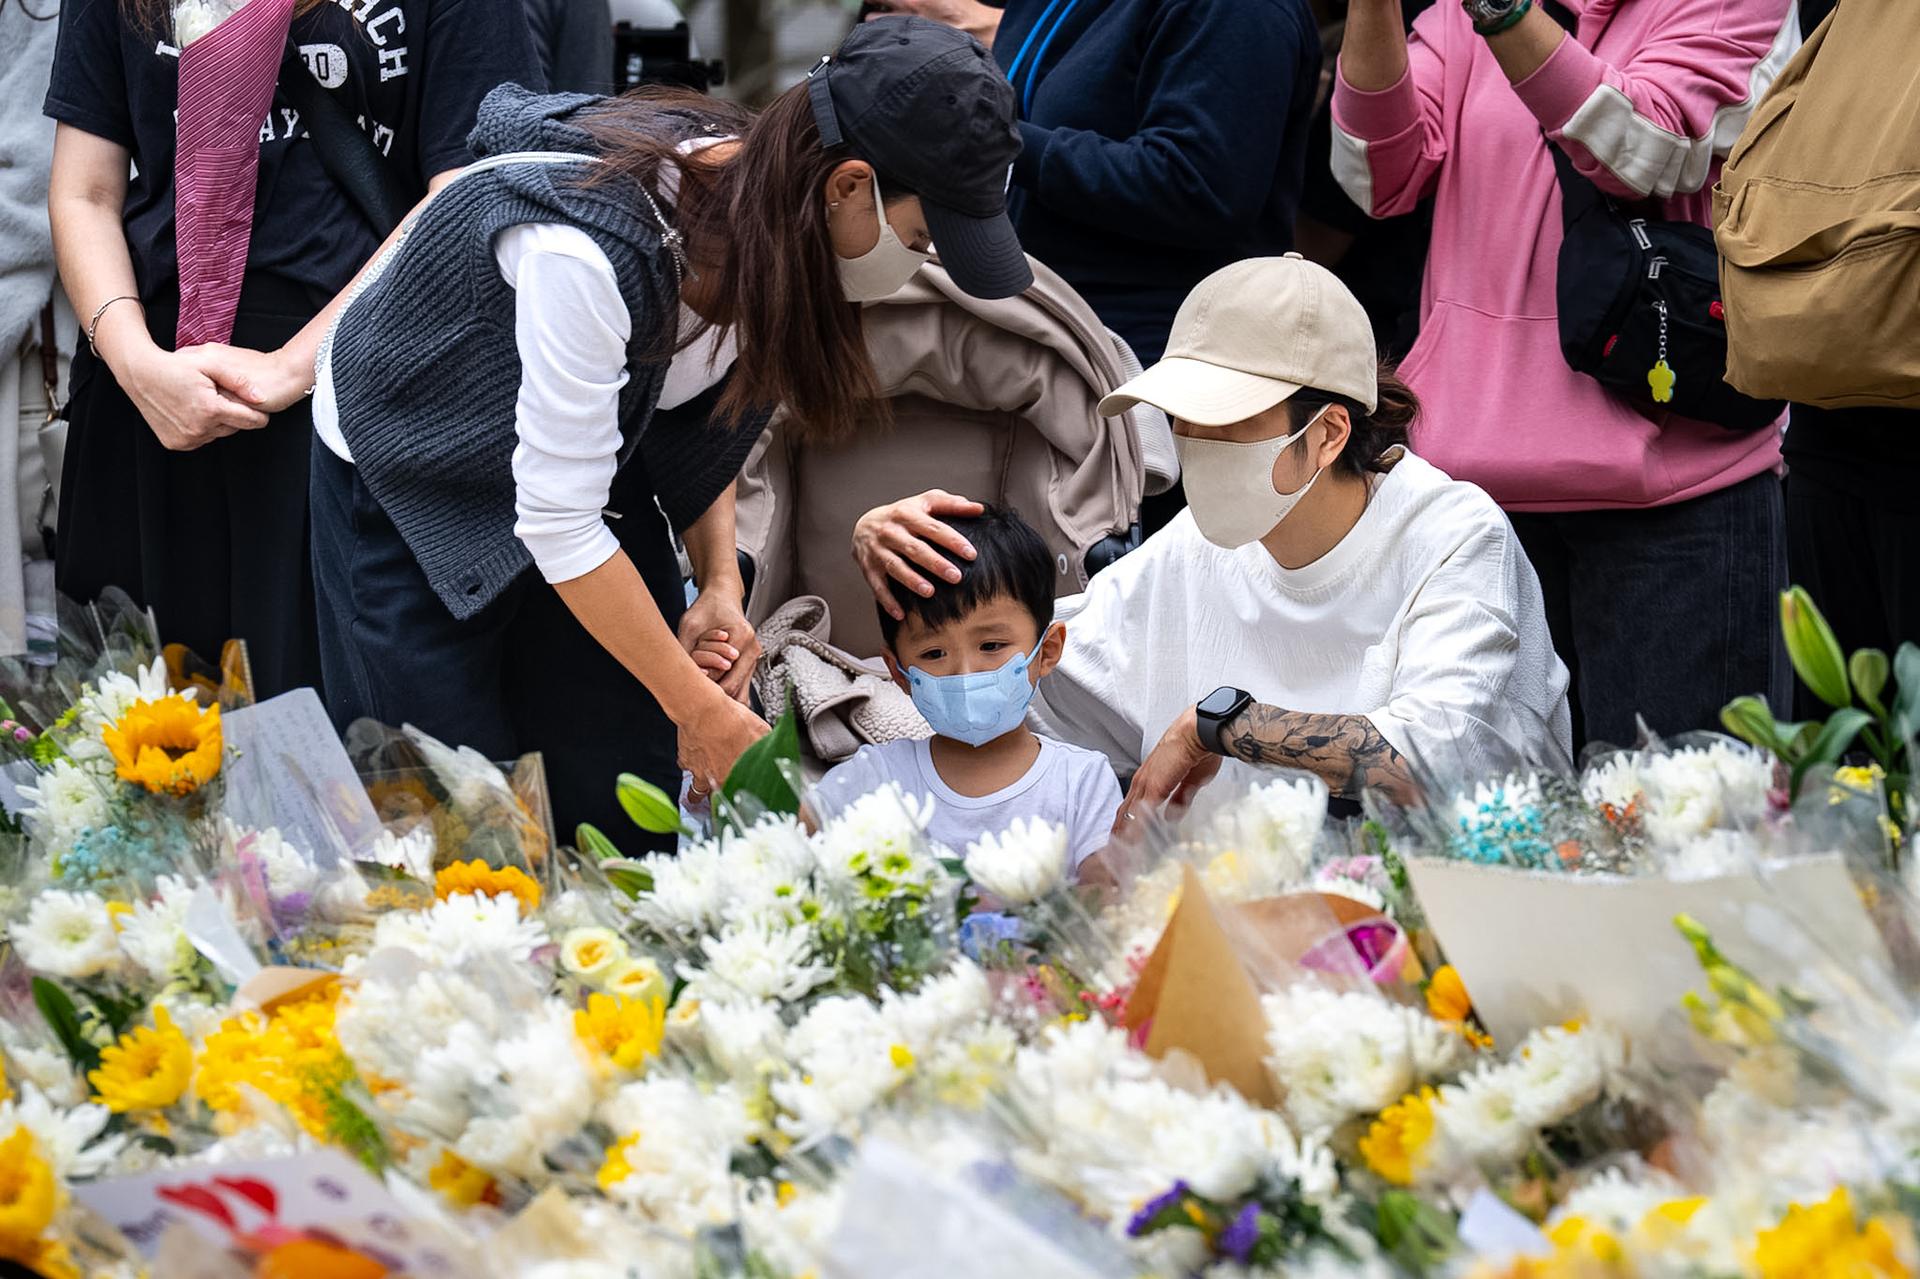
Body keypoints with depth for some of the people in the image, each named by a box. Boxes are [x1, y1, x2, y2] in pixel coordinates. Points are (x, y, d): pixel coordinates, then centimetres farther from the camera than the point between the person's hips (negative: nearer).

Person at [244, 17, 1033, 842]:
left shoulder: (764, 202, -18)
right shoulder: (586, 249, -41)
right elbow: (557, 522, -32)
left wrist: (720, 581, -9)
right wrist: (701, 711, -25)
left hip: (587, 453, 6)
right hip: (409, 470, -6)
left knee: (627, 804, 1)